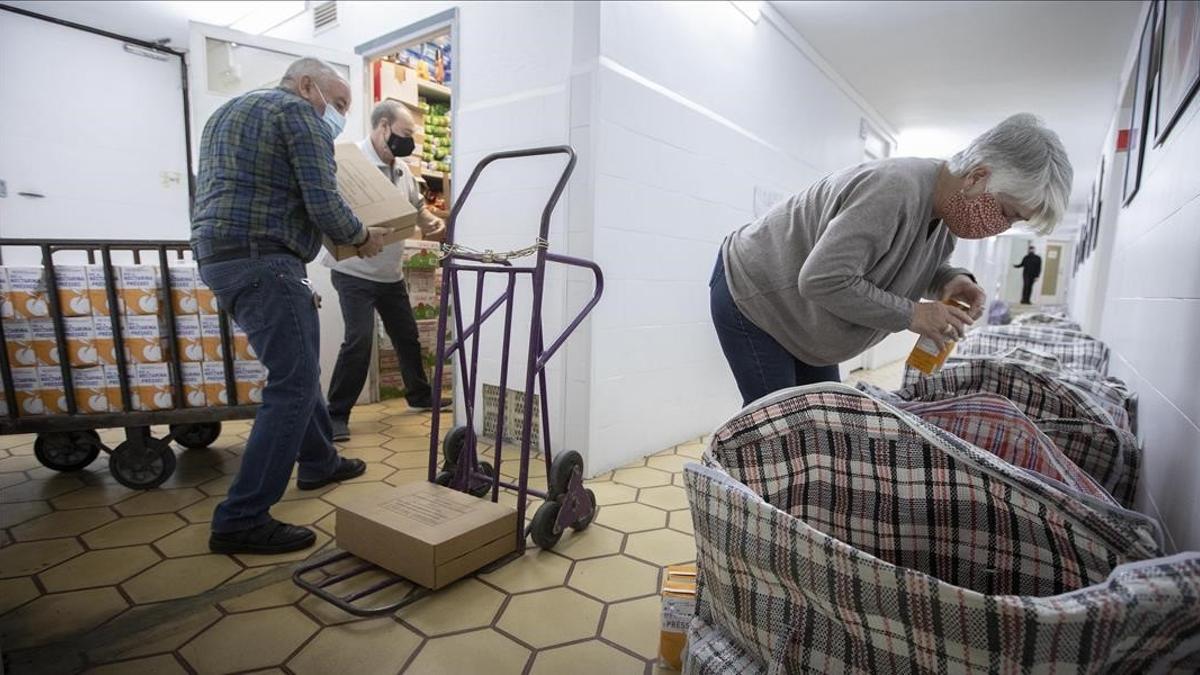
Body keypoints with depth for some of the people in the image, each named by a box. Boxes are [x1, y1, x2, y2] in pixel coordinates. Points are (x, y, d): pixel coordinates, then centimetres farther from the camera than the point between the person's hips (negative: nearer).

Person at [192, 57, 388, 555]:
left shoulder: (228, 111, 26)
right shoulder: (300, 114, -3)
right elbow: (323, 206, -14)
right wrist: (362, 237, 3)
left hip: (216, 255, 11)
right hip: (263, 260, -10)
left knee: (298, 364, 21)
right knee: (293, 386, -9)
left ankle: (319, 463, 35)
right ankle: (241, 520, -6)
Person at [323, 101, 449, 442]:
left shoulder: (402, 170, 8)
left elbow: (417, 207, 19)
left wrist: (433, 222, -2)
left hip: (392, 273, 8)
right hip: (355, 273, -7)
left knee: (407, 335, 16)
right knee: (359, 339, -13)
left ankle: (420, 395, 35)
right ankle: (336, 414, 2)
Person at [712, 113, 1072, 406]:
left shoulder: (950, 207, -2)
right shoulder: (892, 188, -32)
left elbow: (913, 264, 14)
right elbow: (822, 280, -35)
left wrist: (951, 279, -9)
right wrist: (911, 314, -25)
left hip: (798, 322, 9)